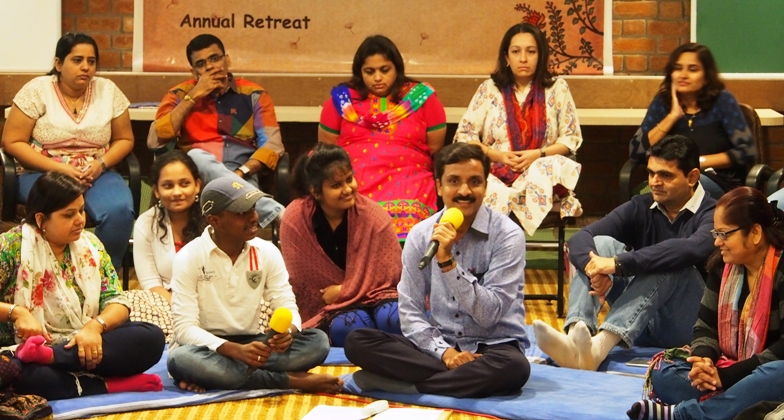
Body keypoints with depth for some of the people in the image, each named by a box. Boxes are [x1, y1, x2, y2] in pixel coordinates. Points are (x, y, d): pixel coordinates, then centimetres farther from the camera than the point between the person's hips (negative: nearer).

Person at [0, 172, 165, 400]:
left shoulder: (90, 245, 10)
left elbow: (116, 301, 3)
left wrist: (95, 326, -17)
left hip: (83, 345, 5)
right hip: (24, 349, -5)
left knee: (151, 337, -21)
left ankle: (50, 357, -30)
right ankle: (106, 384, -25)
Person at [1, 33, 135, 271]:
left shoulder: (108, 91, 5)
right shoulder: (37, 90, -3)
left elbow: (124, 139, 11)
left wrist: (102, 164, -12)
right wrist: (59, 169, -16)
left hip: (96, 175, 3)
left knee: (120, 212, -30)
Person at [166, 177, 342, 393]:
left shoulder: (268, 253, 0)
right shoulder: (189, 258, -13)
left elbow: (287, 307, -2)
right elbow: (185, 327, -19)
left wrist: (288, 332, -28)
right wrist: (236, 351, -35)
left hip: (249, 343, 4)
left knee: (318, 341, -19)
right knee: (182, 359, -39)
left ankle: (208, 376, -28)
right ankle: (292, 380, -29)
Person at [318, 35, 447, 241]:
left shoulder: (422, 97, 11)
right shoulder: (342, 99, 13)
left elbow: (436, 151, 12)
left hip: (407, 182, 0)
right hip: (353, 183, 1)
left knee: (405, 220, -34)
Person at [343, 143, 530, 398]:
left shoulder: (507, 235, -11)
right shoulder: (420, 234, 0)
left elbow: (489, 315, -18)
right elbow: (410, 312, -1)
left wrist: (447, 262, -26)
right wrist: (444, 352, -17)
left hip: (492, 348, -3)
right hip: (437, 344, 3)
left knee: (514, 368, -38)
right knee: (358, 341, -18)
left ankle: (407, 384, -24)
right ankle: (463, 378, -22)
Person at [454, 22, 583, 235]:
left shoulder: (557, 88, 10)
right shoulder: (490, 89, 11)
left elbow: (572, 137, 9)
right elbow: (464, 134, 9)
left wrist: (539, 154, -9)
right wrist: (495, 154, -9)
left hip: (541, 170, 1)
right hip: (495, 173, -1)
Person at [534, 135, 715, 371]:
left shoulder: (711, 215, -8)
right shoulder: (640, 208, 9)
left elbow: (691, 250, -32)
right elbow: (580, 238, -4)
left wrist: (618, 264, -35)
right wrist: (593, 267, -28)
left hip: (688, 323, -5)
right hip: (640, 325, 5)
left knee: (669, 266, -32)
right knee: (601, 244, -13)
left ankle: (601, 345, -52)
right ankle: (575, 337, -38)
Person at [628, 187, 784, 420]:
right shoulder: (723, 266, 8)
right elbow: (706, 326, 10)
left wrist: (726, 376, -24)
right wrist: (703, 360, -14)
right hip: (728, 368, 6)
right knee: (662, 370, -10)